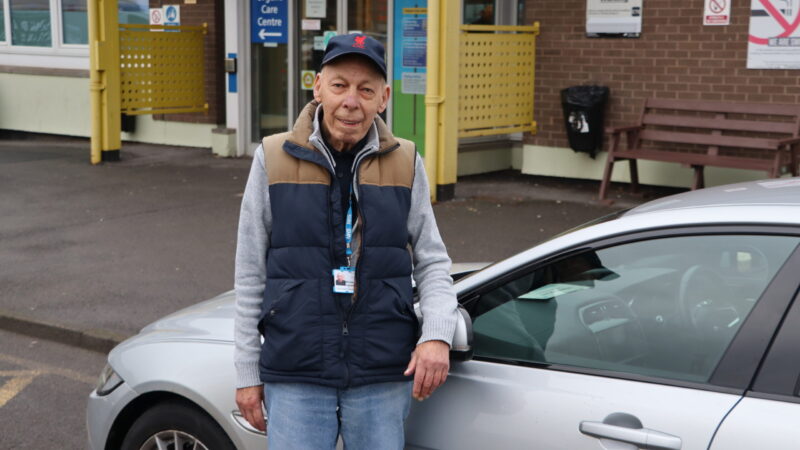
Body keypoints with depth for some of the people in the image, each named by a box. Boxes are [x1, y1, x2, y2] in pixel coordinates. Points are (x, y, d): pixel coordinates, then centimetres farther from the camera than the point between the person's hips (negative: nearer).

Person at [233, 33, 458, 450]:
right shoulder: (274, 159, 0)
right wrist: (247, 373, 3)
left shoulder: (405, 164, 2)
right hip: (295, 378, -1)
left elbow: (432, 262, 7)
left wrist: (437, 334, -11)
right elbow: (250, 275, 4)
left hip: (384, 379, 1)